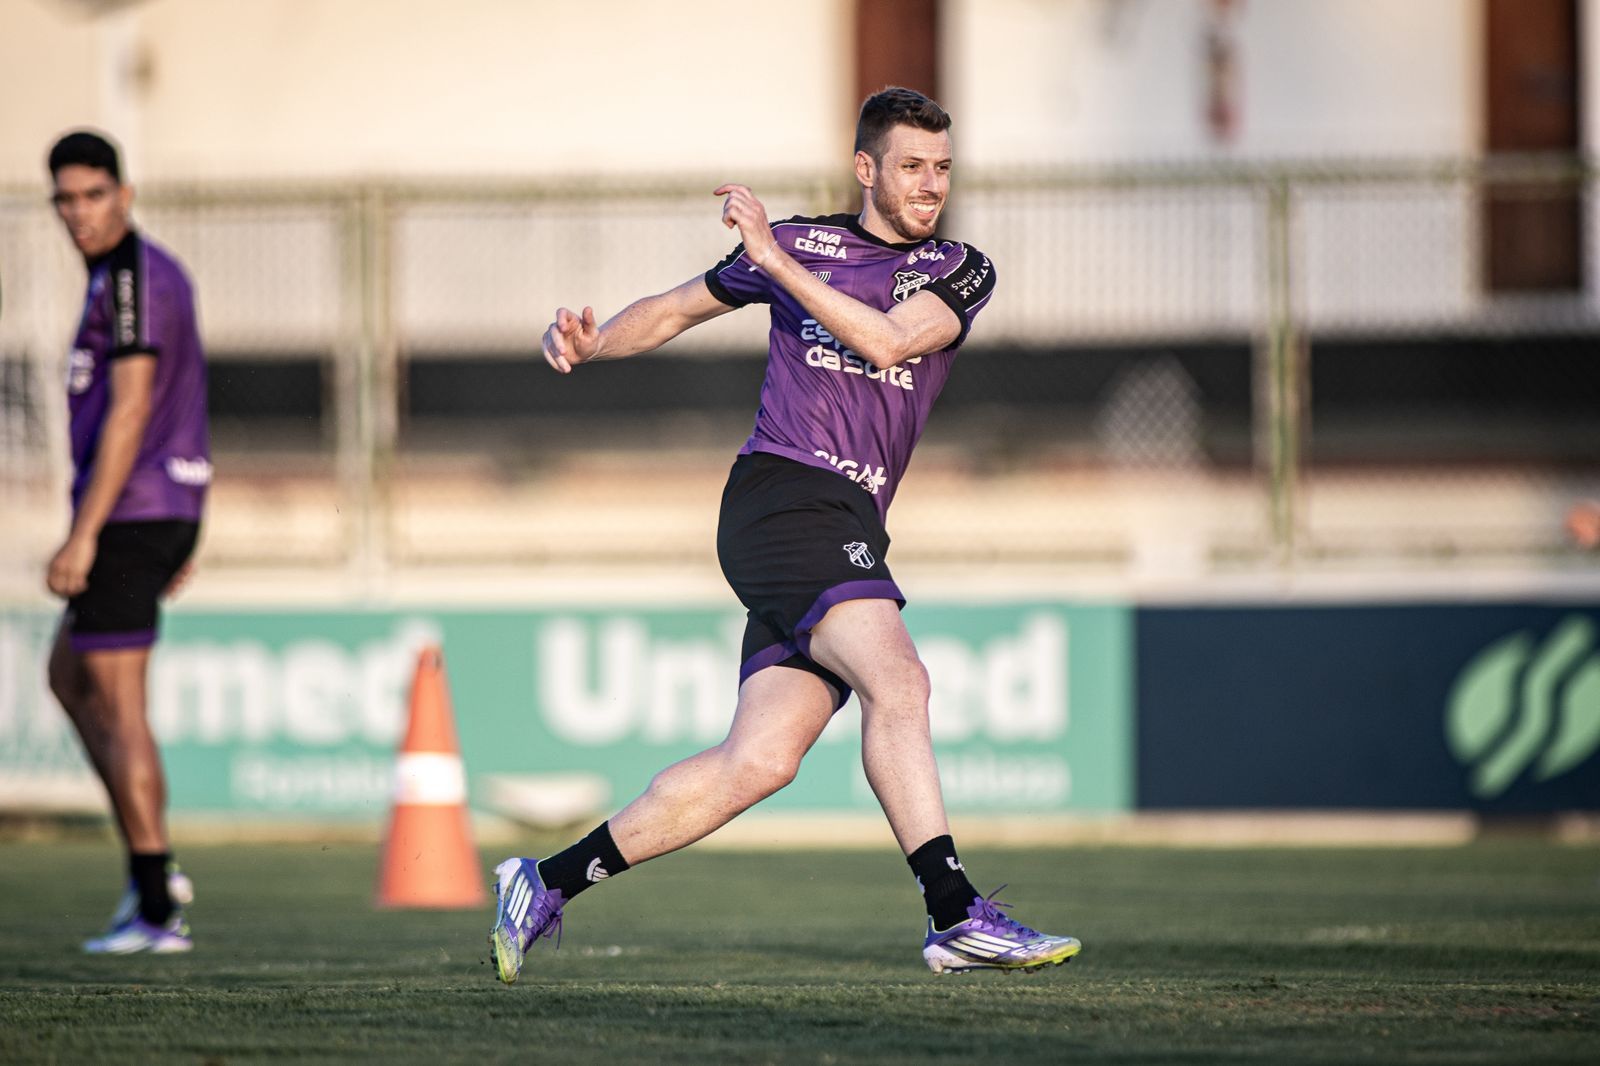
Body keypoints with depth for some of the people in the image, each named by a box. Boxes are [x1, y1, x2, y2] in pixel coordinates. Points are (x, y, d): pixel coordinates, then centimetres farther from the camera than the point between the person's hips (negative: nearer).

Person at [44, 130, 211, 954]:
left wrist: (83, 536, -22)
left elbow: (130, 409, -21)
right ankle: (152, 870, 13)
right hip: (169, 512, 10)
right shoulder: (159, 271, 16)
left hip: (130, 511, -10)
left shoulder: (130, 277, -15)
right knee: (70, 677, 20)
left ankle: (156, 911, -5)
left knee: (118, 707, -6)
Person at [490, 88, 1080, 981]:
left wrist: (777, 263, -11)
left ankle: (547, 883, 8)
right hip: (781, 496, -4)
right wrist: (591, 342, 5)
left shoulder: (961, 272, 13)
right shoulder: (802, 243, 11)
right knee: (898, 680, -25)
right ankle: (956, 915, -29)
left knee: (759, 763, -3)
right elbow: (676, 310, 23)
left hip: (849, 534, 4)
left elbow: (889, 341, -7)